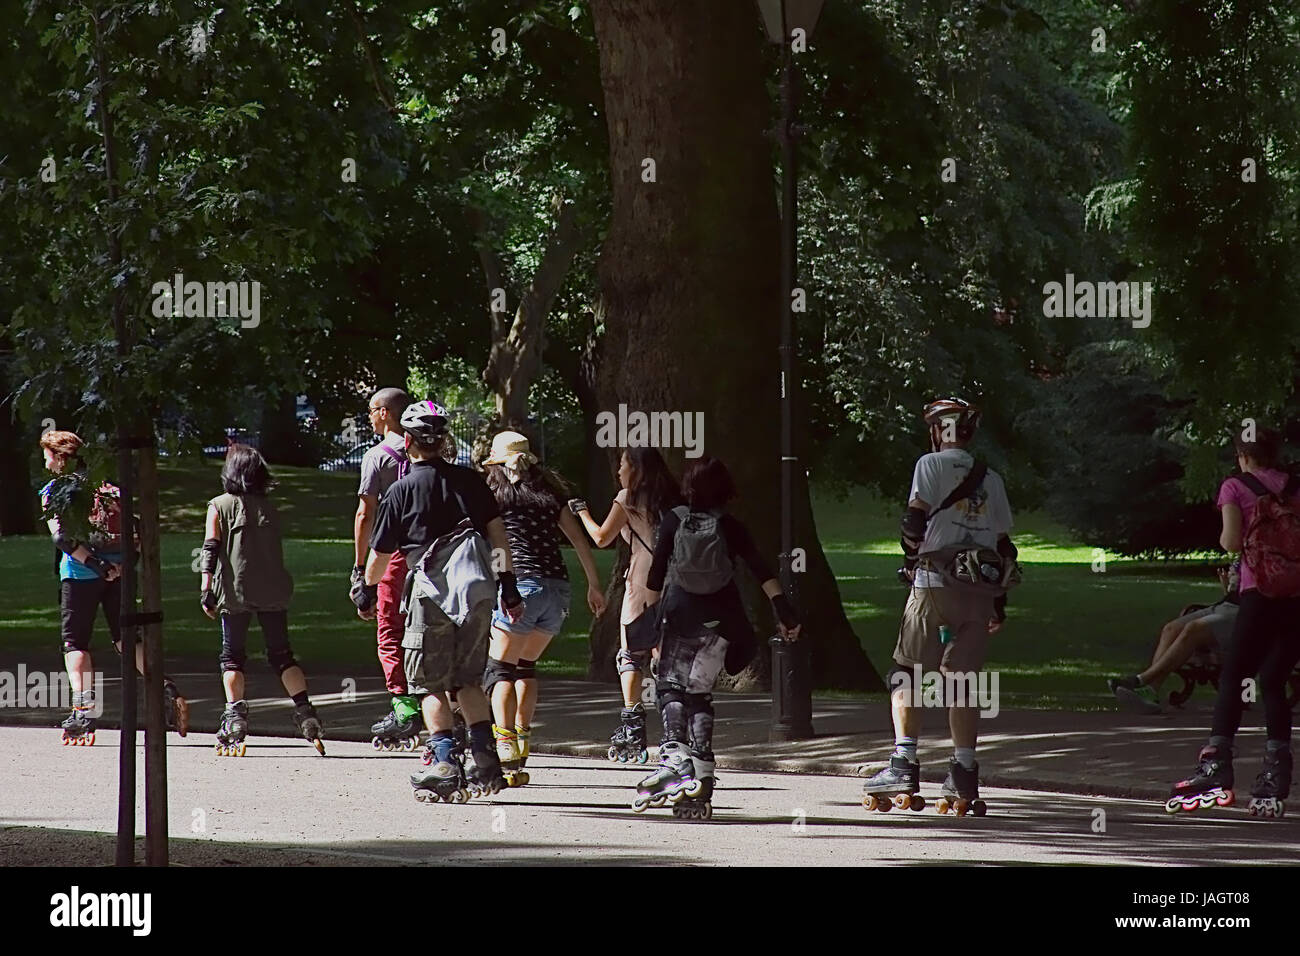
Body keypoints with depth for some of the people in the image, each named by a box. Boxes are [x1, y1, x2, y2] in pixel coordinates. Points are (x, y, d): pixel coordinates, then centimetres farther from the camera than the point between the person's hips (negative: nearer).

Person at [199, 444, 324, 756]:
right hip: (272, 590, 3)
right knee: (281, 655, 7)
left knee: (232, 656, 4)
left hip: (235, 590, -3)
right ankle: (305, 713, -6)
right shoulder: (270, 508, 10)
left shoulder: (220, 506, -1)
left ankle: (235, 716, -10)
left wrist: (206, 588, -8)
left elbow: (211, 550, -7)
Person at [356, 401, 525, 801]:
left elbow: (381, 552, 7)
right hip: (478, 589, 4)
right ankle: (487, 764, 8)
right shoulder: (470, 480, 9)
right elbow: (498, 531, 6)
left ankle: (445, 763, -10)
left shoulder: (401, 490, 0)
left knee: (428, 683, 3)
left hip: (433, 590, -4)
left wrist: (367, 590, 24)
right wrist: (508, 584, 10)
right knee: (468, 679, 15)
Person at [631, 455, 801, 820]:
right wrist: (784, 611, -4)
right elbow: (762, 571, -5)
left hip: (680, 613, -2)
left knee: (670, 686, 6)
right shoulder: (730, 526, 1)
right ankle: (700, 775, 2)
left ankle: (675, 754, -18)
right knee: (699, 693, 9)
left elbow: (656, 572, -4)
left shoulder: (674, 521, -1)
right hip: (720, 619, 2)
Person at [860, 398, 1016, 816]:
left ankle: (904, 763, -12)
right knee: (963, 682, 8)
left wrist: (911, 558, 11)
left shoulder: (932, 464, 0)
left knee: (906, 674, 1)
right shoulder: (991, 479, 16)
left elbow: (915, 516, -10)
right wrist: (999, 602, 22)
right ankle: (964, 778, 4)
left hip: (935, 582, -5)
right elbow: (1004, 543, 17)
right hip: (979, 589, 5)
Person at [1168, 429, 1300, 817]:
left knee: (1232, 676, 2)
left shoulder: (1235, 486, 4)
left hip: (1261, 590, -4)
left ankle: (1217, 763, -14)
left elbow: (1232, 541, -7)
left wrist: (1224, 537, 15)